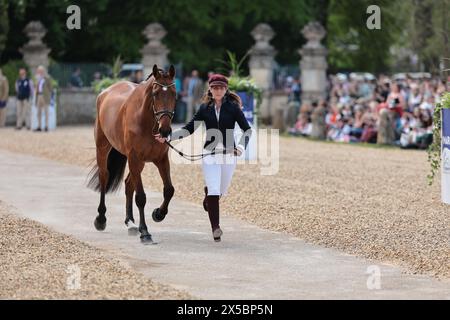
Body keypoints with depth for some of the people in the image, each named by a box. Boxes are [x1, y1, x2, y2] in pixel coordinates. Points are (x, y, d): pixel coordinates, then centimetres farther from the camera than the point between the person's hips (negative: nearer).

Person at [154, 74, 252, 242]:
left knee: (221, 190, 13)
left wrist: (241, 146, -19)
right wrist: (167, 137, -6)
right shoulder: (205, 108, 4)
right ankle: (215, 228, -3)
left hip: (229, 153, 0)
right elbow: (188, 129, 4)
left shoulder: (233, 107, -2)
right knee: (214, 191, -9)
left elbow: (247, 129, -2)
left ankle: (208, 192, 50)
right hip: (210, 153, 0)